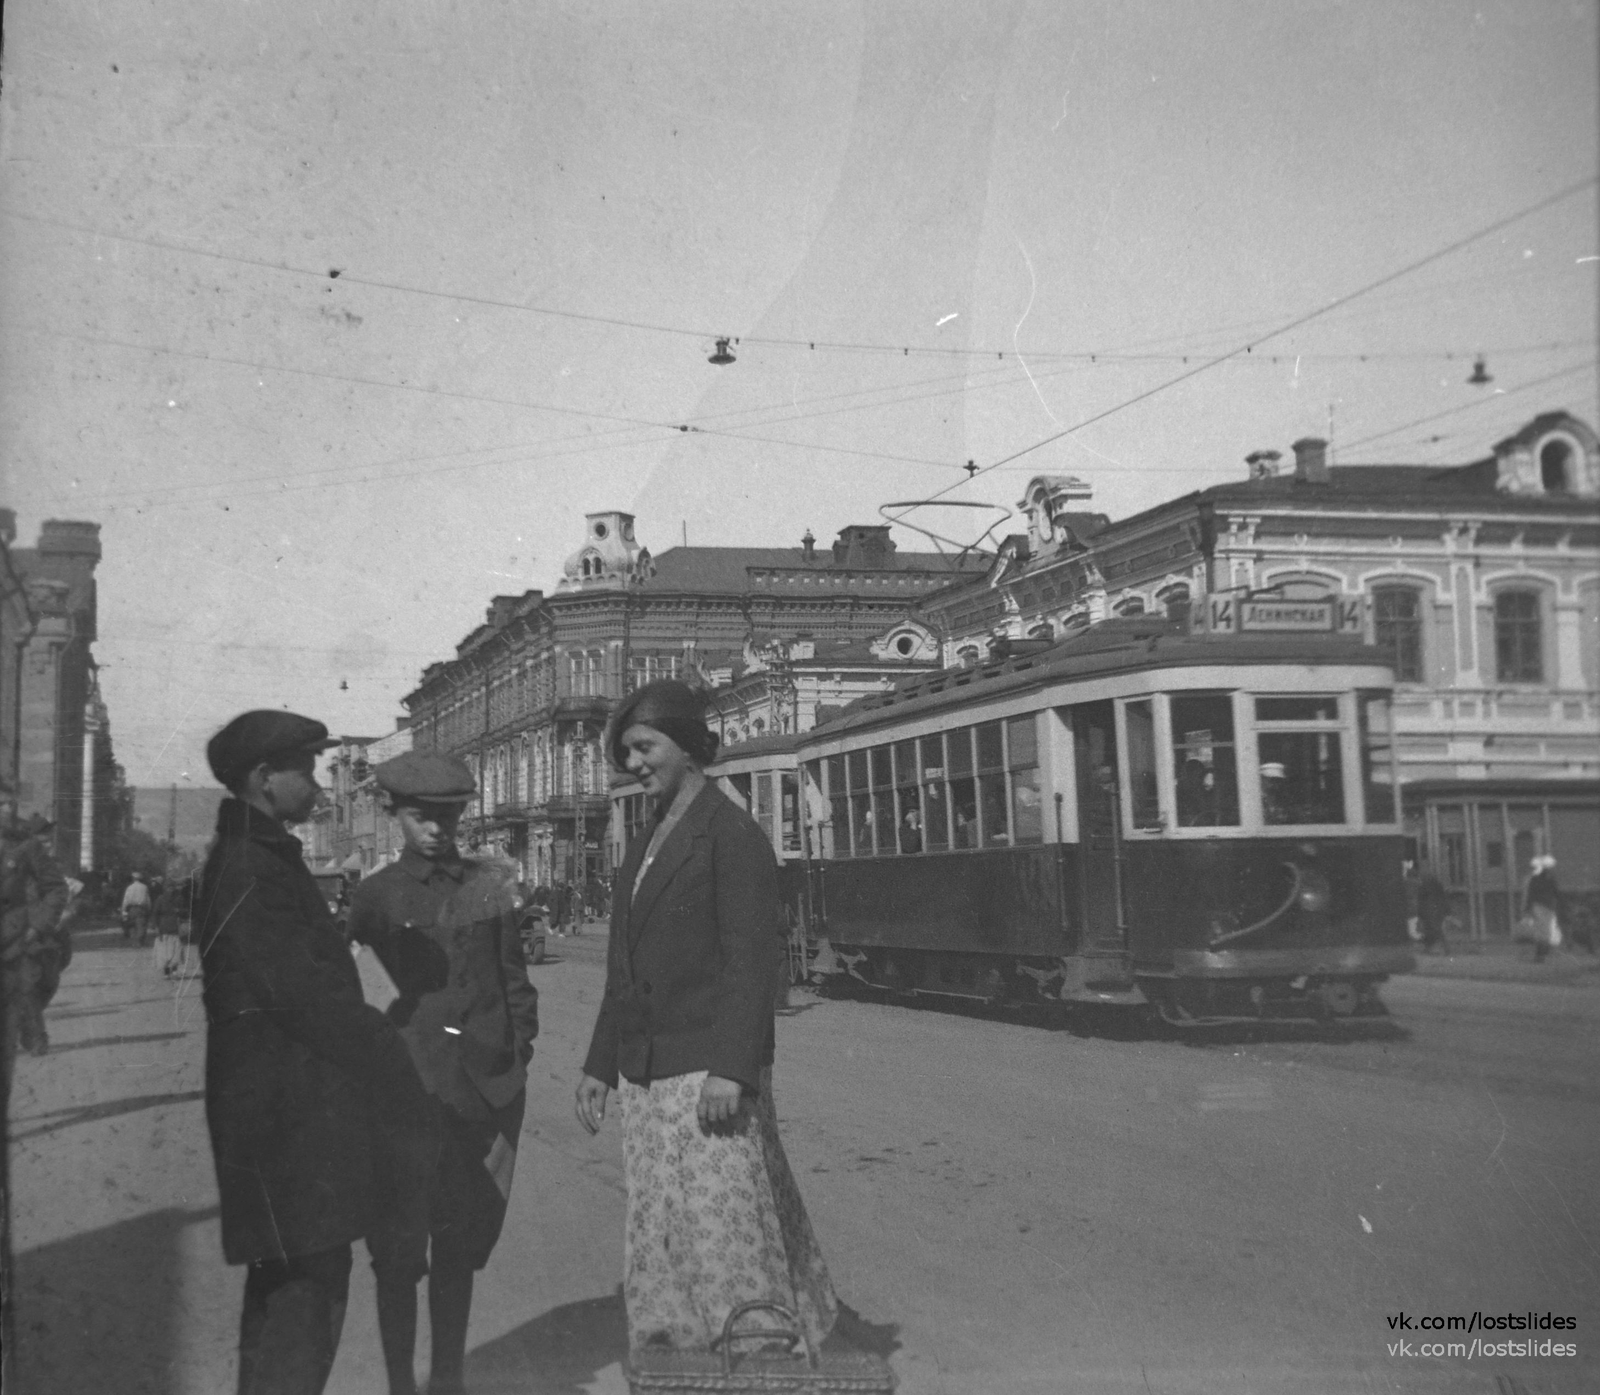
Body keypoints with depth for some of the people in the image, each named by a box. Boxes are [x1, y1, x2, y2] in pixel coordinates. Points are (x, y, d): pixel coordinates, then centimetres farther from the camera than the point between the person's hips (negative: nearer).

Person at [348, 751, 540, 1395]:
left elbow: (514, 976, 12)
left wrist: (519, 1046, 6)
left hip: (486, 1080, 2)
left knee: (462, 1237, 10)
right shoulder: (378, 893, 2)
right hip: (410, 1076, -2)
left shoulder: (490, 883, 7)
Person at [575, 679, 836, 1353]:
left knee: (723, 1231, -5)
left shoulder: (731, 831, -8)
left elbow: (750, 958, -15)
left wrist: (731, 1070, -21)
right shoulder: (647, 841, 17)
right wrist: (601, 1064, 17)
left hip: (708, 1073, -8)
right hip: (644, 1076, 8)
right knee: (657, 1239, 10)